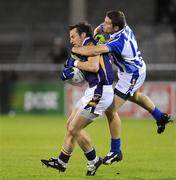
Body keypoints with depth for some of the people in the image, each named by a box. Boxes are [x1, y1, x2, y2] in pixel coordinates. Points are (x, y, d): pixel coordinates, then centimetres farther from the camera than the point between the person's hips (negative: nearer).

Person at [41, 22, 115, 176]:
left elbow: (93, 67, -26)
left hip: (100, 92, -10)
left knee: (74, 129, -7)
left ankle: (93, 161, 6)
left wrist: (75, 63, -11)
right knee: (70, 124, 16)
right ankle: (62, 162, 24)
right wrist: (69, 72, 12)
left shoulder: (90, 44, -11)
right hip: (94, 92, 10)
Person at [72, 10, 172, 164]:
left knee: (111, 110, -10)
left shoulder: (118, 41, -39)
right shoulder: (124, 26, -12)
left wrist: (76, 49, -36)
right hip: (138, 69, 10)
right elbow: (99, 29, 7)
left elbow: (96, 51, -53)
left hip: (131, 76, -10)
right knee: (135, 96, 38)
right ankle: (161, 118, 60)